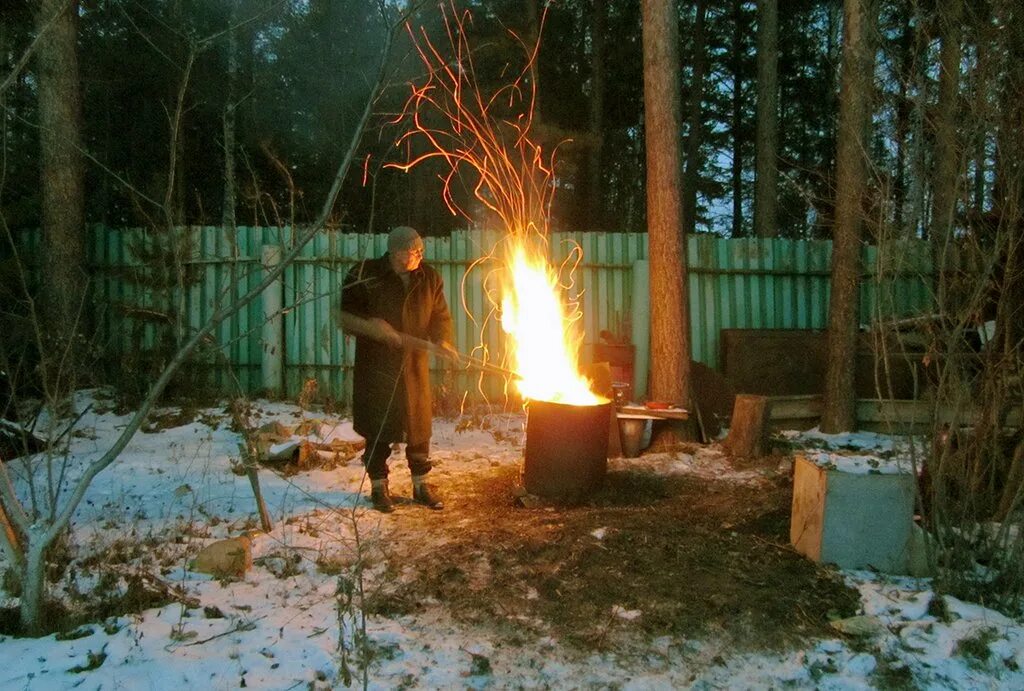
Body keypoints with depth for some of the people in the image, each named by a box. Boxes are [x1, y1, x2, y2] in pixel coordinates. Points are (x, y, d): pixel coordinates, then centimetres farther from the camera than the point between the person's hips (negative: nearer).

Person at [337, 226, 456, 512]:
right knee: (377, 429, 3)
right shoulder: (365, 275, -8)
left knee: (419, 426, 8)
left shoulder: (429, 279, 2)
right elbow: (343, 314, -4)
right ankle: (379, 487, 19)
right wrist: (368, 325, -22)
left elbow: (441, 317, 7)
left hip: (414, 366, 3)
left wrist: (442, 341, -13)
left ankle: (421, 485, 22)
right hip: (376, 367, -3)